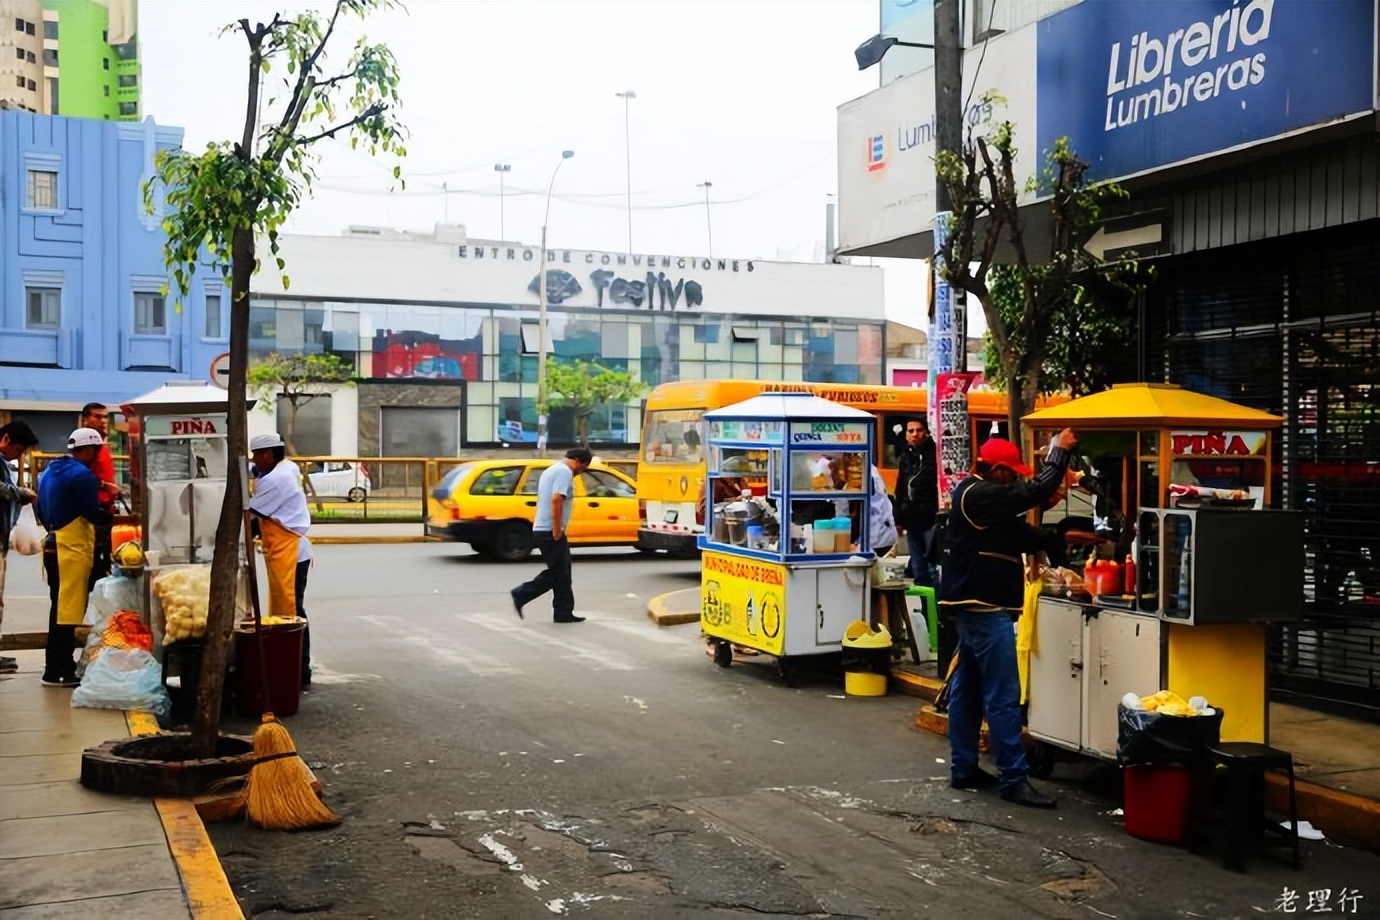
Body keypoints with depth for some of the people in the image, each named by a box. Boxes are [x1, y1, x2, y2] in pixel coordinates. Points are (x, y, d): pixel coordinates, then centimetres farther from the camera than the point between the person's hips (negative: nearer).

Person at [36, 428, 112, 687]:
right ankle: (59, 671, -3)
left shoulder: (50, 471, 14)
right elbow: (94, 515, -16)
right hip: (73, 549, -9)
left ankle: (55, 666, 23)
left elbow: (41, 512, 19)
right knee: (70, 610, -5)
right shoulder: (82, 474, -14)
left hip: (53, 546, 9)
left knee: (59, 608, 16)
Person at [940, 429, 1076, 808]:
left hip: (973, 606, 11)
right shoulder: (981, 495, -17)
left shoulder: (975, 494, 15)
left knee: (967, 690, 13)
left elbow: (1023, 536, 14)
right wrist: (1059, 450, -11)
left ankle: (964, 768, 20)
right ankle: (1014, 779, -5)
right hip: (985, 608, -11)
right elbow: (1036, 493, -23)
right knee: (1003, 697, -8)